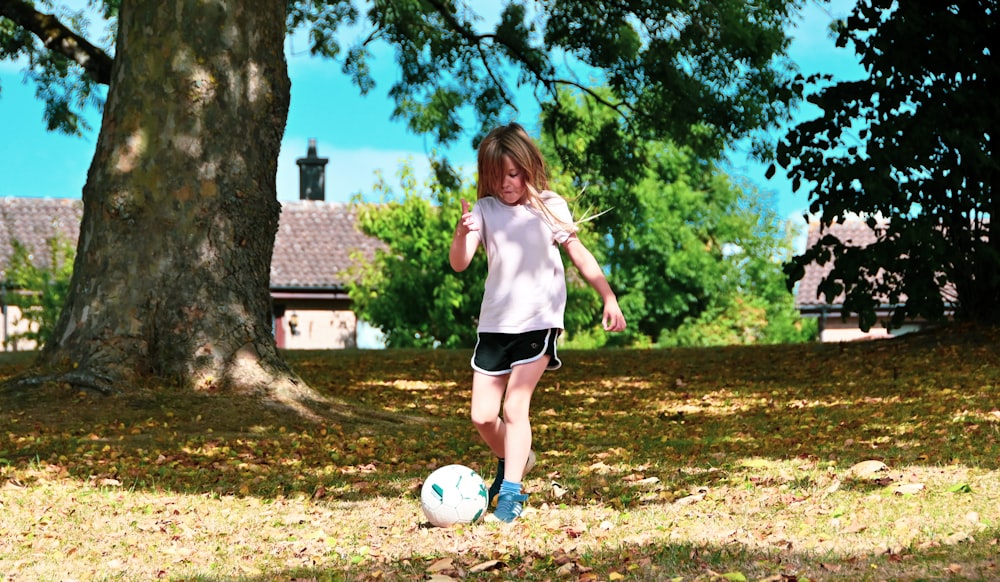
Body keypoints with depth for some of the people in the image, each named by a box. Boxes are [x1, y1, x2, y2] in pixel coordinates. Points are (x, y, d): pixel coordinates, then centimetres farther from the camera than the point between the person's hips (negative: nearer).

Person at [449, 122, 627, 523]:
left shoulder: (549, 207, -2)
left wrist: (609, 298, -1)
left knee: (515, 406, -15)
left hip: (538, 322, -3)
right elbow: (459, 263, -11)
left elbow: (579, 254, 5)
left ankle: (511, 491, -10)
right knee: (482, 417, 4)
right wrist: (462, 232, -32)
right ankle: (514, 460, 33)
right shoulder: (485, 211, 0)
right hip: (494, 324, 3)